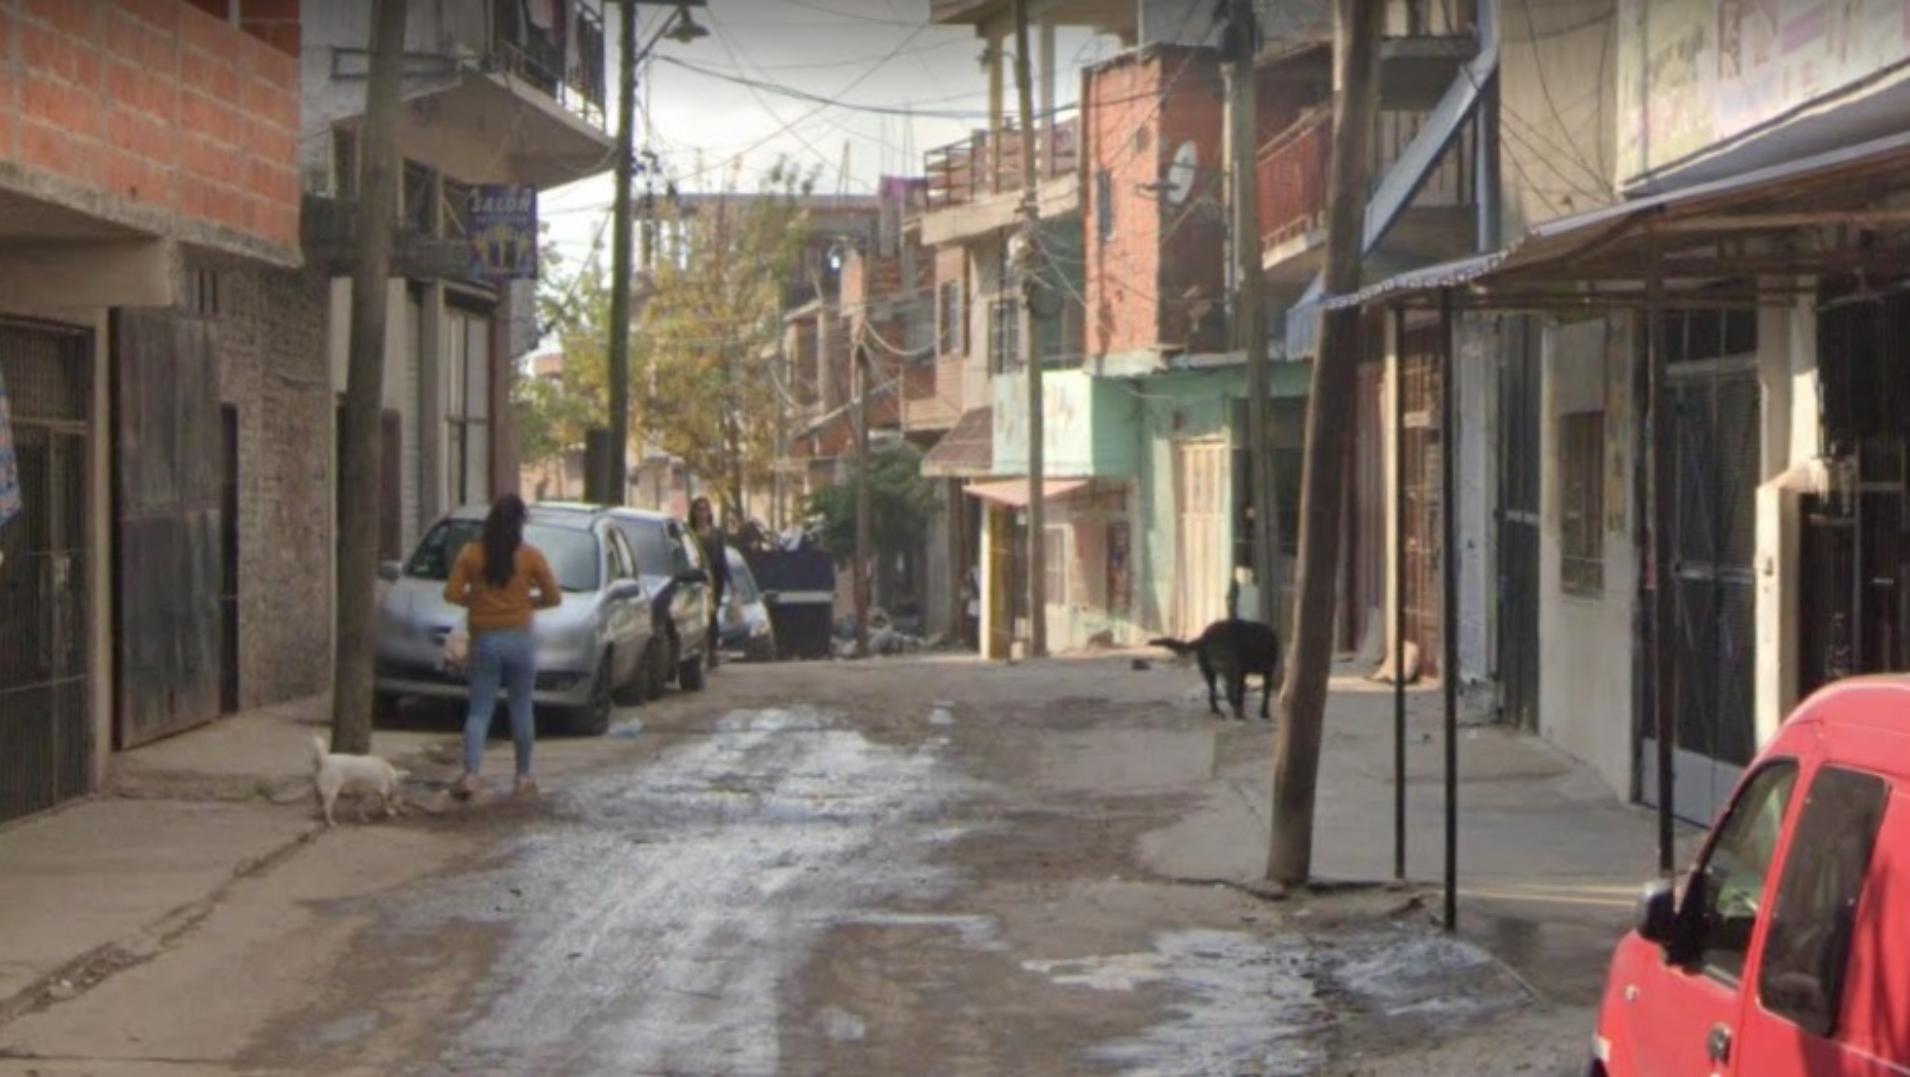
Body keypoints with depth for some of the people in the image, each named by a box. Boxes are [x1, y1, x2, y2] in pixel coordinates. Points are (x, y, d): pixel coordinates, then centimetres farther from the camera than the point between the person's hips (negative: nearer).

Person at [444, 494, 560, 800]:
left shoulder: (471, 554, -3)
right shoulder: (531, 556, -4)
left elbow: (452, 593, -4)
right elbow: (553, 597, -1)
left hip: (484, 640, 1)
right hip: (520, 639, 0)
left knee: (480, 709, 3)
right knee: (521, 708, 10)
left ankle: (470, 775, -13)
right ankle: (523, 777, 15)